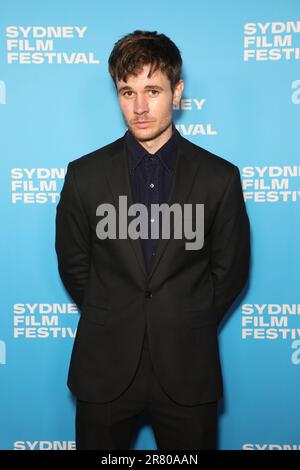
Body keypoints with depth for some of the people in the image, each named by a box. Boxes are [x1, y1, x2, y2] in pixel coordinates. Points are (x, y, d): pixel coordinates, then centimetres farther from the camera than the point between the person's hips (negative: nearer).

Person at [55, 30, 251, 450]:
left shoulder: (220, 177, -4)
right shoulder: (85, 174, -2)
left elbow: (231, 269, 4)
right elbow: (73, 265, 6)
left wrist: (190, 329, 5)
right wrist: (110, 324, 7)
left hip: (187, 370, 0)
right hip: (105, 368, 1)